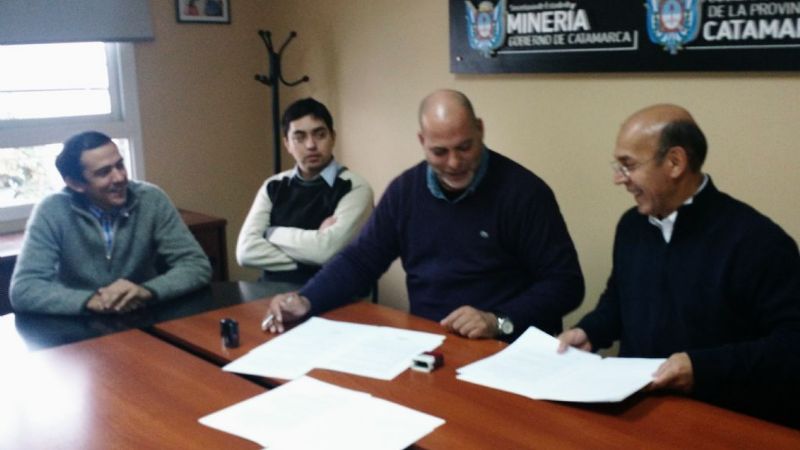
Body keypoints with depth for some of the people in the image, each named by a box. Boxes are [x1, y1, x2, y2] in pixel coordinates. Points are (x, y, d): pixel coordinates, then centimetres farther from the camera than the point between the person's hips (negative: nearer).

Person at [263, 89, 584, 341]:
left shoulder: (522, 191, -9)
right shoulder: (405, 189, 7)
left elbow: (565, 282, -9)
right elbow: (361, 260, 11)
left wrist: (499, 323, -23)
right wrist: (305, 300, -5)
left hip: (504, 349, -3)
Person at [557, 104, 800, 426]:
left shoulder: (756, 239, -14)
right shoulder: (631, 225, 9)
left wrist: (703, 367, -27)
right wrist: (588, 332, 6)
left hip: (718, 417, -6)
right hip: (633, 401, 7)